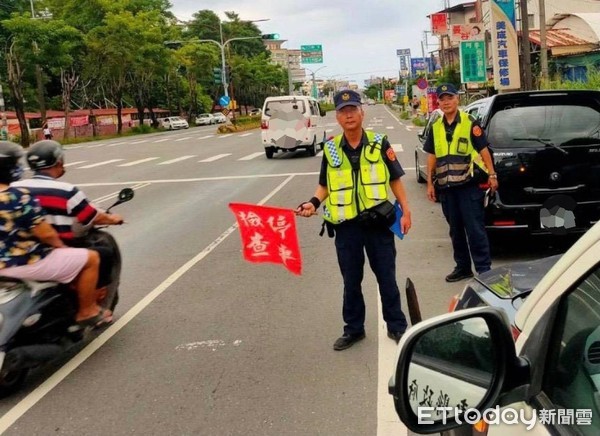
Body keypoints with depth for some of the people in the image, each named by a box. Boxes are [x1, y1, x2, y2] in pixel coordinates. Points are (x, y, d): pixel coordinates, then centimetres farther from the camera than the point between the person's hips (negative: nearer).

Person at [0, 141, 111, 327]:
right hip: (25, 262, -10)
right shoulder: (19, 197, -25)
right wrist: (61, 246, -2)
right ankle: (86, 311, 14)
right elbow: (45, 233, -22)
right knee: (91, 258, 3)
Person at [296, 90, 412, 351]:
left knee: (387, 277, 10)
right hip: (346, 225, 2)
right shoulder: (330, 149, 2)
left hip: (378, 222, -1)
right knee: (351, 281, 13)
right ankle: (353, 329, 28)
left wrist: (405, 211, 0)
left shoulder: (379, 144, -3)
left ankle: (396, 326, 26)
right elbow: (325, 185, 10)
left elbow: (395, 179, 3)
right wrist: (314, 202, -8)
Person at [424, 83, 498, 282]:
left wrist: (492, 175, -8)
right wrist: (430, 183, 11)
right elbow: (432, 156, 14)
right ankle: (462, 267, 25)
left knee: (475, 229, -4)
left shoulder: (470, 123, -4)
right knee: (456, 230, 13)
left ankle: (484, 269, 3)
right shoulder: (436, 127, 10)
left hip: (469, 185, -5)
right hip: (447, 187, 5)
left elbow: (483, 150, -3)